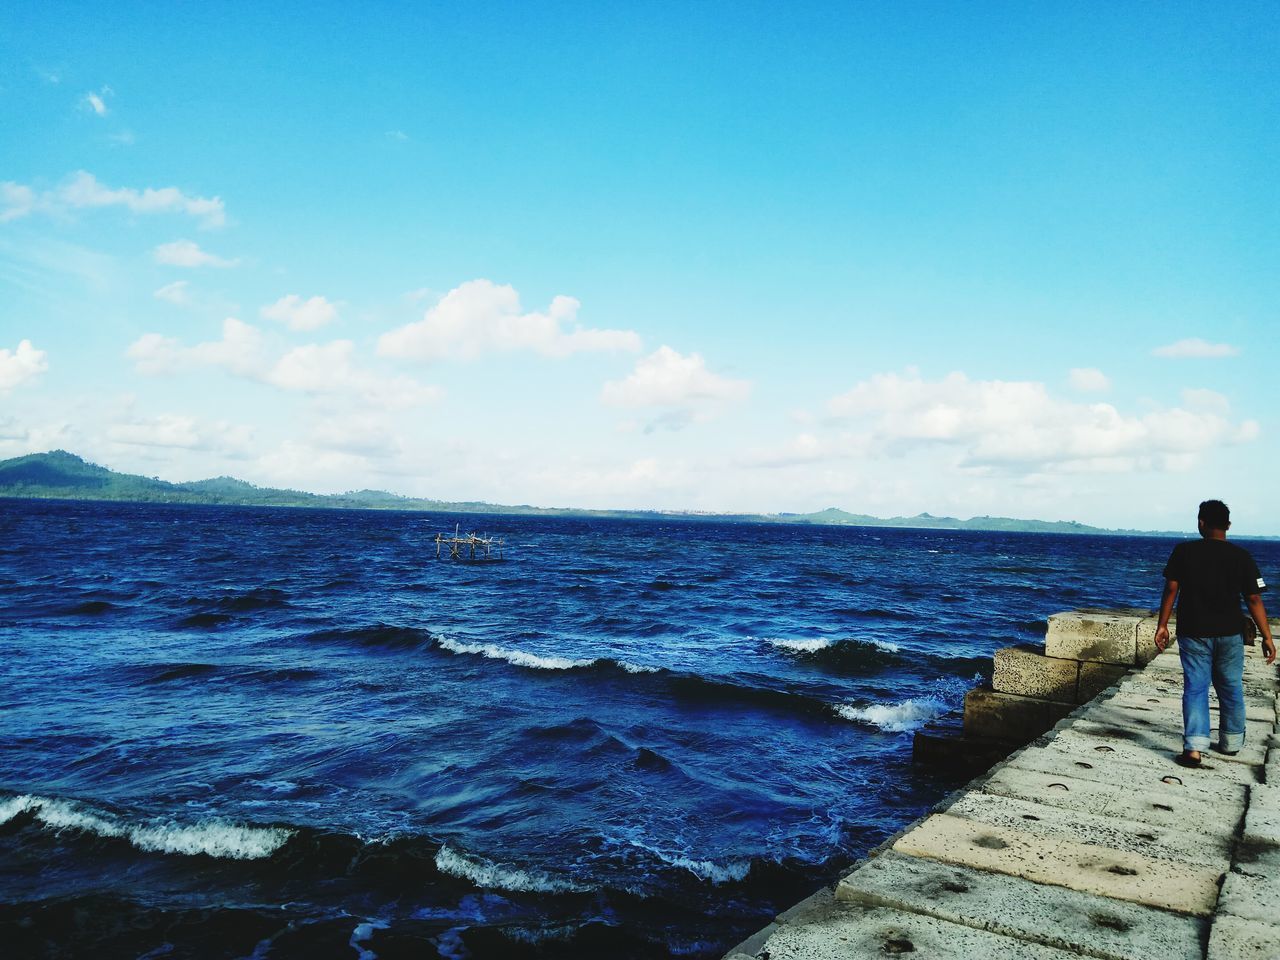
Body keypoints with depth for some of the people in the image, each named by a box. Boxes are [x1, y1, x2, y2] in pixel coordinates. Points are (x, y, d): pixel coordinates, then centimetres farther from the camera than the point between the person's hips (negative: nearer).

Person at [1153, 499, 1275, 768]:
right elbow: (1254, 599, -5)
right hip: (1230, 634, 1)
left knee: (1195, 688, 1)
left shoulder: (1184, 551, -6)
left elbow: (1171, 589, -7)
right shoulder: (1241, 556, -4)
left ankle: (1194, 747, -10)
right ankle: (1231, 743, 29)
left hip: (1193, 633, -1)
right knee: (1231, 689, 17)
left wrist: (1162, 625, 0)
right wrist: (1267, 636, 0)